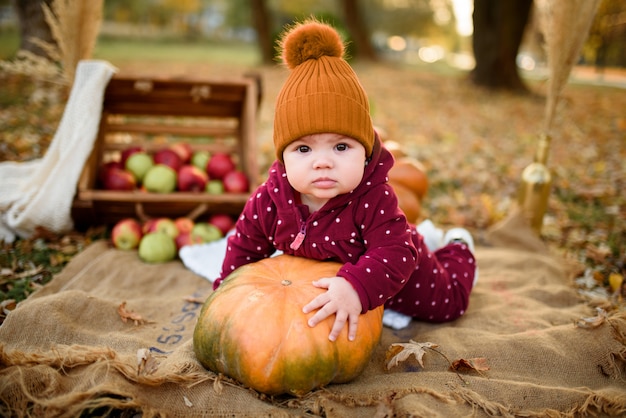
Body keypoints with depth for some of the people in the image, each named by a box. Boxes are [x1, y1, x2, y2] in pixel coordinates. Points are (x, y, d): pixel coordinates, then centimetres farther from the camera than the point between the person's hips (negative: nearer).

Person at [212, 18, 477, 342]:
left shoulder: (373, 200, -43)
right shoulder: (268, 201, -30)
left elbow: (395, 253, -47)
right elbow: (245, 246, -14)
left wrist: (356, 288, -64)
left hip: (396, 268, -4)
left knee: (446, 304, 19)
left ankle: (456, 247, 46)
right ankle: (427, 238, 49)